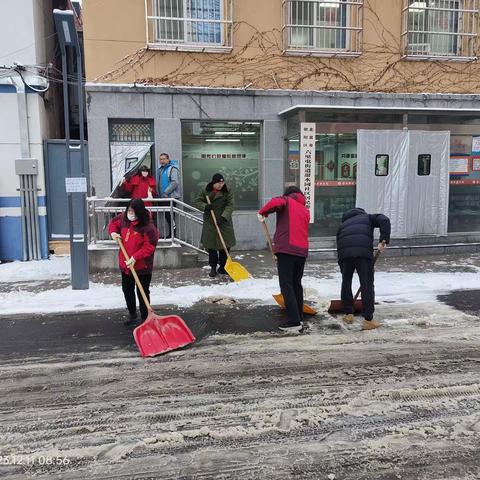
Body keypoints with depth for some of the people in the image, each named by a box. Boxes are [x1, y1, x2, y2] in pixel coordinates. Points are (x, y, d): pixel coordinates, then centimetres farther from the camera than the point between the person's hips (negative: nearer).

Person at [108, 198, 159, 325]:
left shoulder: (147, 227, -22)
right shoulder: (123, 218, -2)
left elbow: (149, 246, -21)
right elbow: (113, 223, 20)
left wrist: (135, 257, -27)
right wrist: (113, 232, -1)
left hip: (142, 266, -7)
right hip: (125, 264, 7)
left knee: (142, 292, 2)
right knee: (127, 290, 20)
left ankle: (145, 318, 16)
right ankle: (132, 314, 39)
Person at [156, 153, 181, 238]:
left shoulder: (172, 169, -7)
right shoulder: (159, 170, 18)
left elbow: (175, 182, -18)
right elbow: (158, 183, 25)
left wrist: (166, 192, -19)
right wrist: (158, 193, 14)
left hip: (171, 196, -8)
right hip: (163, 197, 8)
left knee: (170, 215, -8)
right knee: (167, 215, 10)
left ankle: (173, 233, -1)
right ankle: (171, 233, 17)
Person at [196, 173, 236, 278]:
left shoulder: (227, 191, -4)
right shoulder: (205, 191, -2)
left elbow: (230, 205, -11)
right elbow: (198, 202, 3)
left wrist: (224, 217, -25)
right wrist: (205, 206, -18)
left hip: (224, 223, 0)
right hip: (210, 224, 0)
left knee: (225, 246, 3)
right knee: (211, 247, 4)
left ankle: (222, 267, 17)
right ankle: (213, 268, 17)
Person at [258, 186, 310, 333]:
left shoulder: (286, 200, 7)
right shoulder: (305, 210, 24)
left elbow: (276, 202, -18)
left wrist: (262, 212, -2)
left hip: (287, 249, -6)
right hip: (302, 250, 6)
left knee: (286, 285, -5)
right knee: (297, 284, 17)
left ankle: (294, 322, -8)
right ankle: (299, 317, 23)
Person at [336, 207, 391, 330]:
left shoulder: (342, 225, 37)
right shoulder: (367, 217, 30)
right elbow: (384, 220, 6)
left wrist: (343, 269, 36)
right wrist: (383, 241, 1)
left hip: (344, 252, 3)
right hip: (364, 251, -3)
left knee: (346, 282, 20)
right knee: (367, 284, 3)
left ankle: (348, 314, 26)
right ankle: (368, 320, 5)